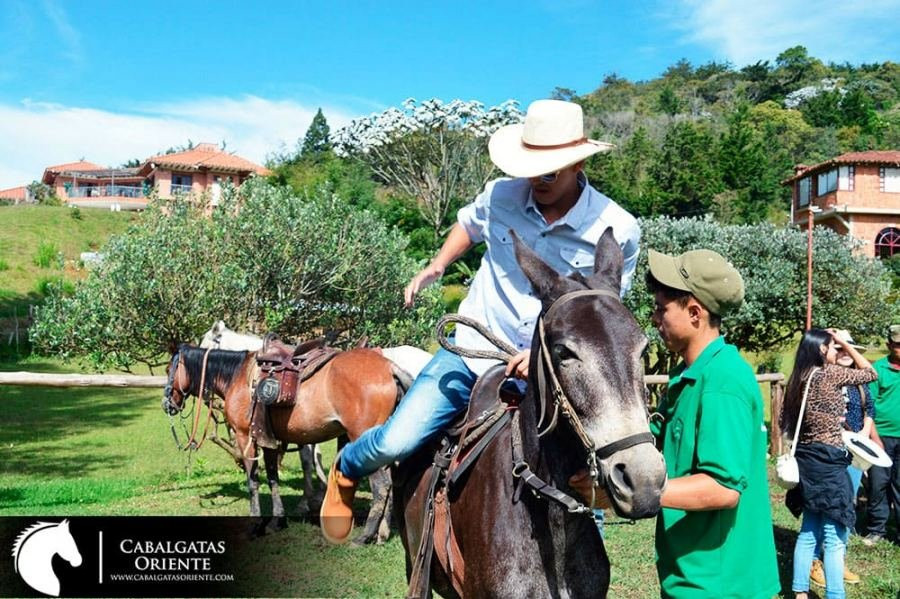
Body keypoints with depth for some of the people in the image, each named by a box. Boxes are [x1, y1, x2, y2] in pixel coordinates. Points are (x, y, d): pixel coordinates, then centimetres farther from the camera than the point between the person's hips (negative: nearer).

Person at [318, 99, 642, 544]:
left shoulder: (618, 232, -11)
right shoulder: (501, 195, -4)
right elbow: (468, 224, 21)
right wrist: (437, 266, 6)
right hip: (474, 351, 1)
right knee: (395, 442, -11)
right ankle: (346, 472, 24)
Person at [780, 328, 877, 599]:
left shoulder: (799, 378, 10)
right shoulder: (830, 373, -11)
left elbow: (786, 422, 13)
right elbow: (871, 373, 3)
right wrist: (843, 342, 5)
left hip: (806, 459, 8)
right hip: (828, 461, -8)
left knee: (810, 530, 15)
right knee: (835, 536, -3)